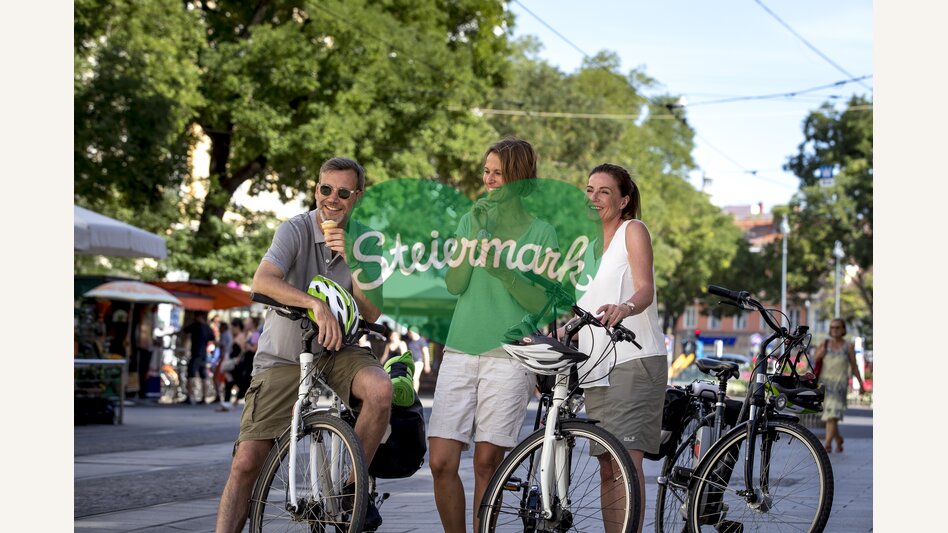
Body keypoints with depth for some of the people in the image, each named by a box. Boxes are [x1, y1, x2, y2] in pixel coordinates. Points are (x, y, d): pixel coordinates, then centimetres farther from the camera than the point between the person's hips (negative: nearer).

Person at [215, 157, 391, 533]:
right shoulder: (295, 231, -10)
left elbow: (372, 312, -7)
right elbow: (263, 280, -29)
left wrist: (351, 260, -20)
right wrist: (317, 304, -43)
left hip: (335, 351, 2)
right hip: (283, 359, -2)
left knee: (380, 388, -31)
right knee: (246, 463, -13)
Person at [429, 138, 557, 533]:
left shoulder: (540, 231, 3)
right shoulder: (473, 220, 13)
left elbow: (537, 301, -3)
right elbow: (454, 285, 3)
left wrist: (501, 267, -16)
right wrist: (476, 235, -9)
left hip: (508, 355, -3)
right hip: (460, 351, 3)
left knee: (487, 462, -2)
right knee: (441, 462, -5)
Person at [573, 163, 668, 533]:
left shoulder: (633, 231, 0)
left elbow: (645, 289, -16)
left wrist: (624, 308, -37)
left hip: (635, 360, -7)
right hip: (597, 365, 7)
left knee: (628, 459, -18)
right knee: (607, 468, 5)